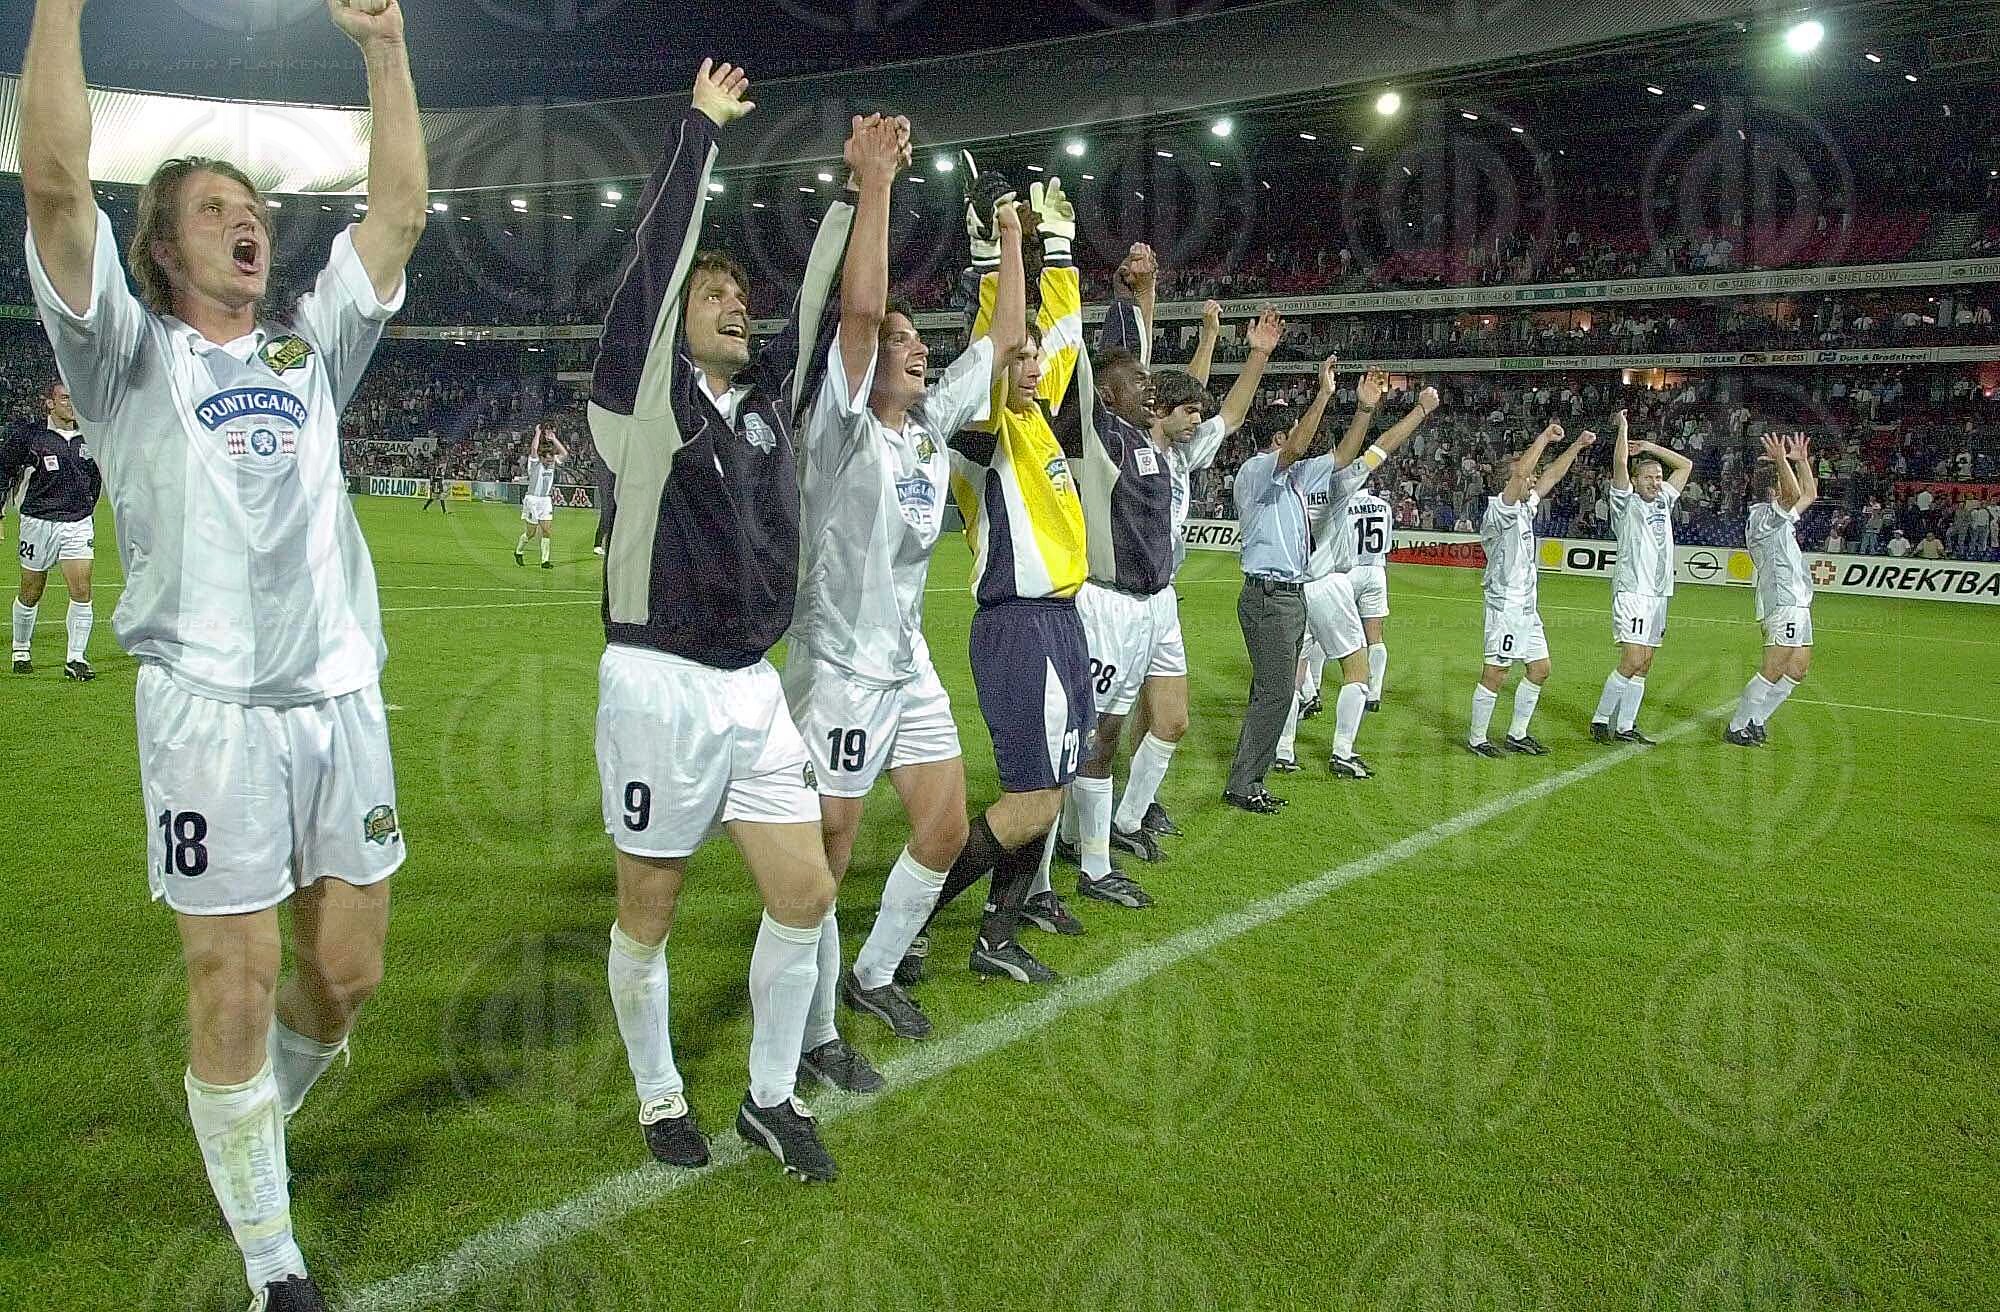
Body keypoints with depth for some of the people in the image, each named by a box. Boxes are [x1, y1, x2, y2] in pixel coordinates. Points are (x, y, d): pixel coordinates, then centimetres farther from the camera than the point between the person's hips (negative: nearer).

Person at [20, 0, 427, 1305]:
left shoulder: (311, 348, 17)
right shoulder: (132, 356, 6)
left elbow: (400, 209, 12)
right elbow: (55, 183, -8)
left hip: (342, 699, 4)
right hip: (212, 713, -4)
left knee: (347, 972, 9)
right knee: (234, 990, -1)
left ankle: (254, 1120, 40)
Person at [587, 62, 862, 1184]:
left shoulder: (770, 395, 11)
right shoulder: (645, 394, -5)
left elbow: (823, 305, 15)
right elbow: (654, 258, -10)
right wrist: (700, 131, -3)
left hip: (756, 687, 6)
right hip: (660, 684, -5)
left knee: (807, 895, 5)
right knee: (649, 913, 7)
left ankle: (772, 1098, 23)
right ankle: (660, 1096, 29)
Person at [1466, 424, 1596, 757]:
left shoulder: (1526, 507, 14)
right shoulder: (1500, 508, -12)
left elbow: (1551, 476, 25)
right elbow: (1520, 471, -27)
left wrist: (1577, 446, 21)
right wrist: (1544, 438, -20)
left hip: (1527, 605, 10)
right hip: (1505, 605, -10)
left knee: (1539, 669, 12)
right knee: (1495, 675, -6)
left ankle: (1517, 735, 21)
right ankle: (1476, 739, 4)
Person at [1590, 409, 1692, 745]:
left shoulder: (1663, 500, 17)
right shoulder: (1627, 502, -1)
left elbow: (1685, 464, 26)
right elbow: (1620, 463, -13)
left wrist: (1651, 447, 19)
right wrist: (1623, 428, -3)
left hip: (1658, 592, 7)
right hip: (1632, 590, -7)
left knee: (1644, 664, 5)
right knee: (1632, 660, -15)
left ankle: (1625, 726, 9)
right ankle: (1600, 720, -4)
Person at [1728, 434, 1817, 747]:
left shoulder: (1780, 515, 19)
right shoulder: (1762, 515, -10)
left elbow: (1809, 495, 30)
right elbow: (1794, 495, -26)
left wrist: (1801, 460, 25)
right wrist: (1781, 461, -26)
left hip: (1797, 601, 10)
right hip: (1782, 601, -10)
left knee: (1798, 668, 11)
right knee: (1774, 670, -12)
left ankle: (1755, 722, 16)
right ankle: (1736, 728, -7)